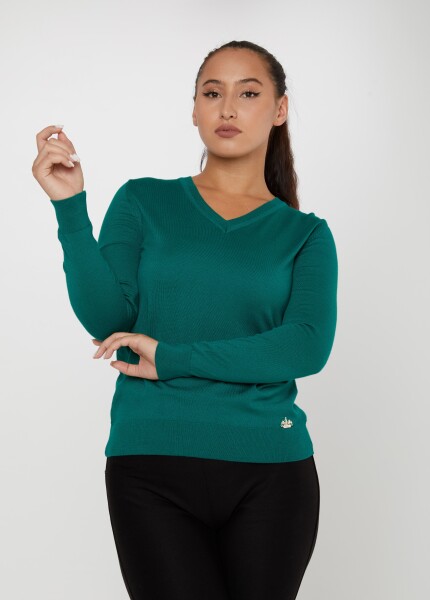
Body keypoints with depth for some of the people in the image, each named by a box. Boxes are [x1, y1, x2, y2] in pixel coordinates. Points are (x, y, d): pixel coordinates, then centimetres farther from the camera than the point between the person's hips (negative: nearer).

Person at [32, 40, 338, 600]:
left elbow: (310, 346, -10)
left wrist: (173, 359, -15)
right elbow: (105, 319, -5)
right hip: (151, 468, -1)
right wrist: (70, 206, -15)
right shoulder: (143, 201, 7)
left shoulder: (305, 234, 7)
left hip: (270, 470, 1)